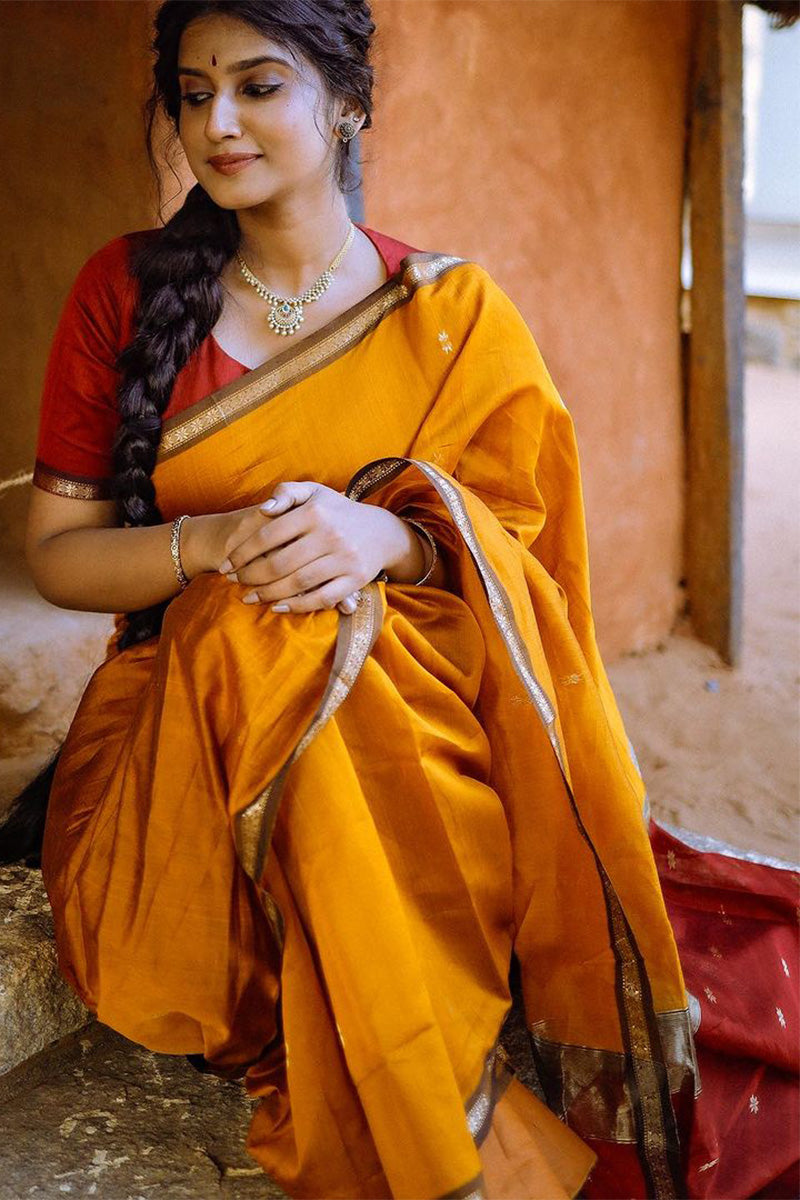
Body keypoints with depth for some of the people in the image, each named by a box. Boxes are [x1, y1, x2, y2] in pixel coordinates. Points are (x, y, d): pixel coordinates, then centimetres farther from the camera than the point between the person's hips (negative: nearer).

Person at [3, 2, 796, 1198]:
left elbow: (509, 547, 2)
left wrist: (384, 537, -21)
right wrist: (211, 545, -18)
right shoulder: (126, 289, 5)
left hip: (405, 702, -1)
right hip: (182, 715, 1)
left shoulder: (454, 317, 4)